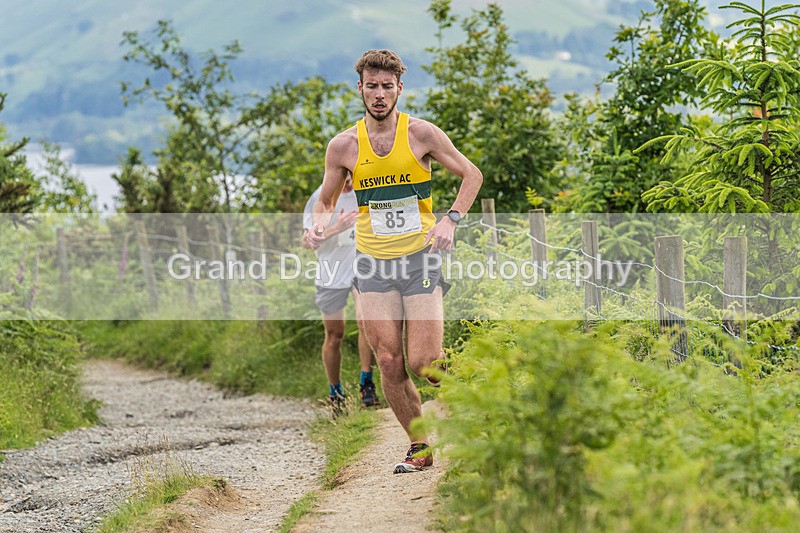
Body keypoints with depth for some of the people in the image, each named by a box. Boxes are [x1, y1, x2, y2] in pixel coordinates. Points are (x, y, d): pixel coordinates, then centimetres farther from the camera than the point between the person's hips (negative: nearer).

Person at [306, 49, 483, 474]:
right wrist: (319, 225, -9)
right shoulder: (343, 146, 1)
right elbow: (326, 201, 14)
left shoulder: (421, 134, -4)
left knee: (423, 364, -10)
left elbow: (471, 175, 6)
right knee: (389, 364, -3)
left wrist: (451, 220, -9)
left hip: (420, 257, -2)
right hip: (373, 263, 2)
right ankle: (419, 446, 14)